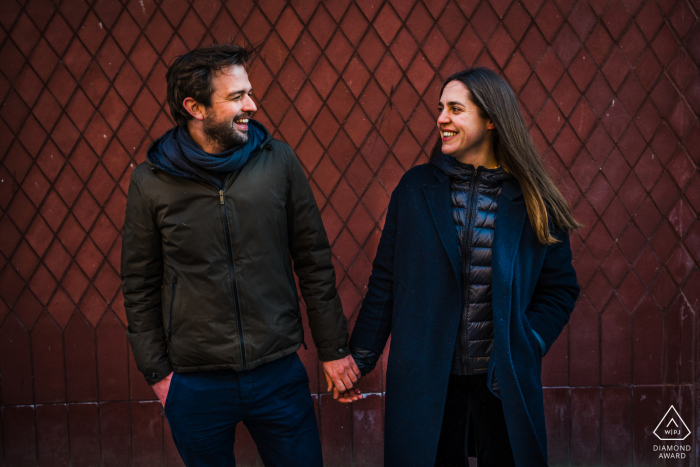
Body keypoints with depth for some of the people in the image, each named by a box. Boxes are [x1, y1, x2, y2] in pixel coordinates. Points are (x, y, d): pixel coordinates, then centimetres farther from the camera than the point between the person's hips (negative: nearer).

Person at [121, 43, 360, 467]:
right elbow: (140, 287, 2)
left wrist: (334, 348, 3)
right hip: (195, 384, 0)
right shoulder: (151, 182, -6)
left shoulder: (278, 161, -4)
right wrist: (157, 372, 1)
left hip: (280, 372, 1)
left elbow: (314, 261, 1)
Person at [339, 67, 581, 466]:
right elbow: (385, 280, 2)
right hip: (425, 381, 0)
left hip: (503, 384, 0)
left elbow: (560, 289, 2)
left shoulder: (531, 201, -2)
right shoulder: (417, 187, 0)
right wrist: (360, 358, 0)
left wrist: (524, 349, -11)